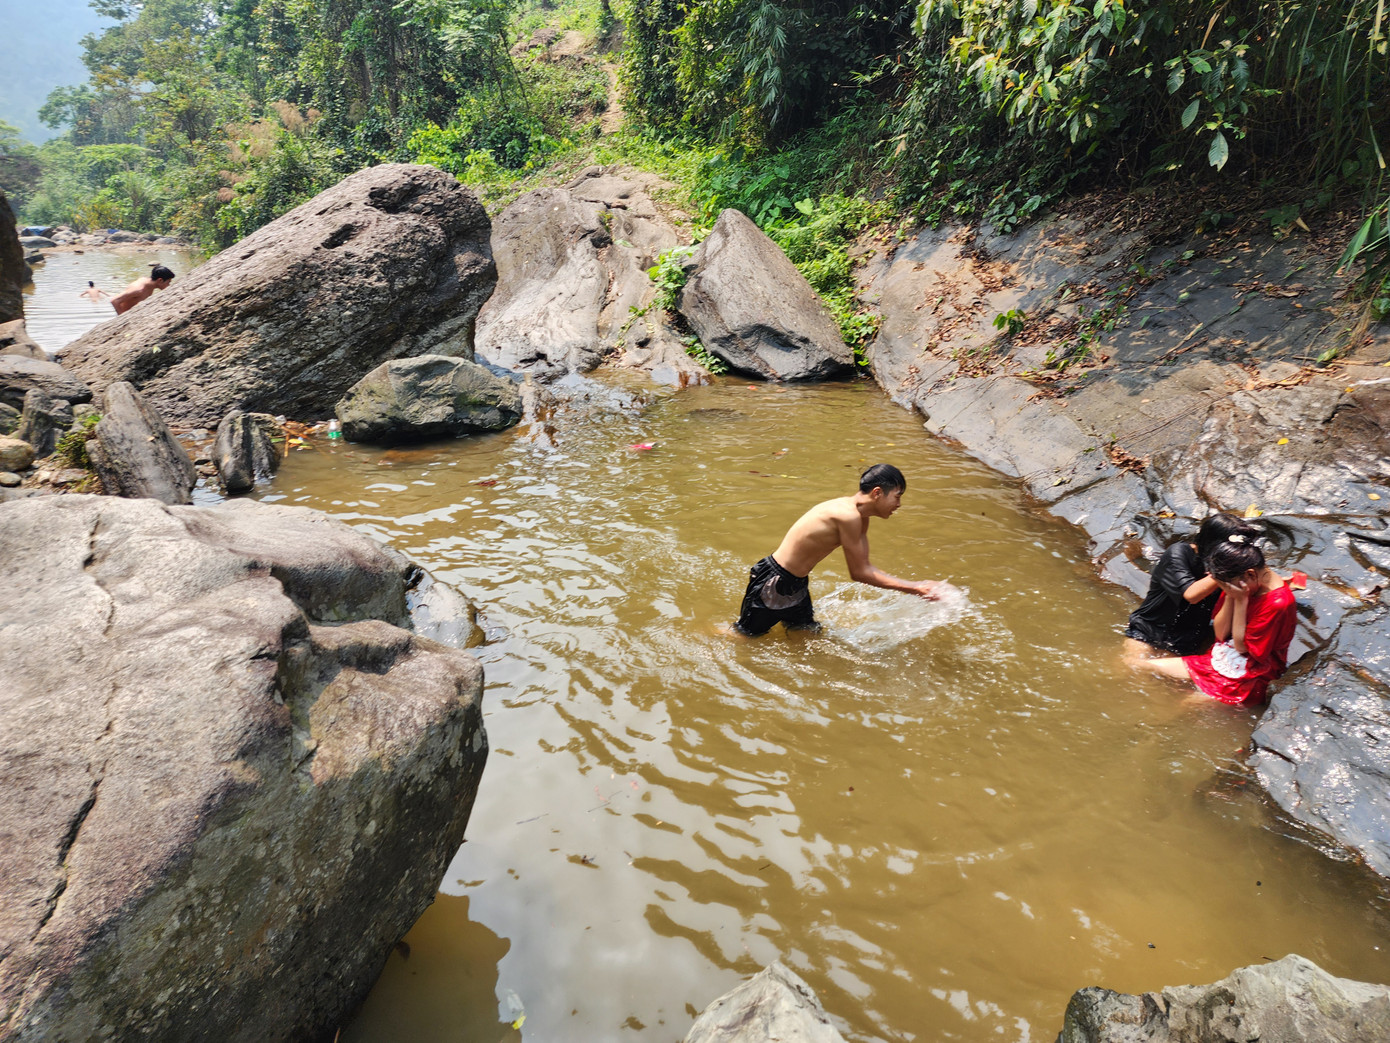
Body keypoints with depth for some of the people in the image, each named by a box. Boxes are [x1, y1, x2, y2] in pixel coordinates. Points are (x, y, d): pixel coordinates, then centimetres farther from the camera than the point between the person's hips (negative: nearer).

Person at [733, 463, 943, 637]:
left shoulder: (860, 516, 1)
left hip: (796, 585, 10)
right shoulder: (849, 516, -29)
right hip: (773, 582, -10)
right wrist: (913, 588, -15)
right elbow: (859, 573, -20)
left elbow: (865, 567, 5)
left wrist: (914, 586, -2)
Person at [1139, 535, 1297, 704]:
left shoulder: (1278, 603, -24)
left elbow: (1242, 646, -15)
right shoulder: (1236, 582, -2)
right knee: (1148, 666, -7)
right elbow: (1220, 634, 0)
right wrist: (1230, 596, -13)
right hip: (1222, 658, 7)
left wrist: (1240, 600, -22)